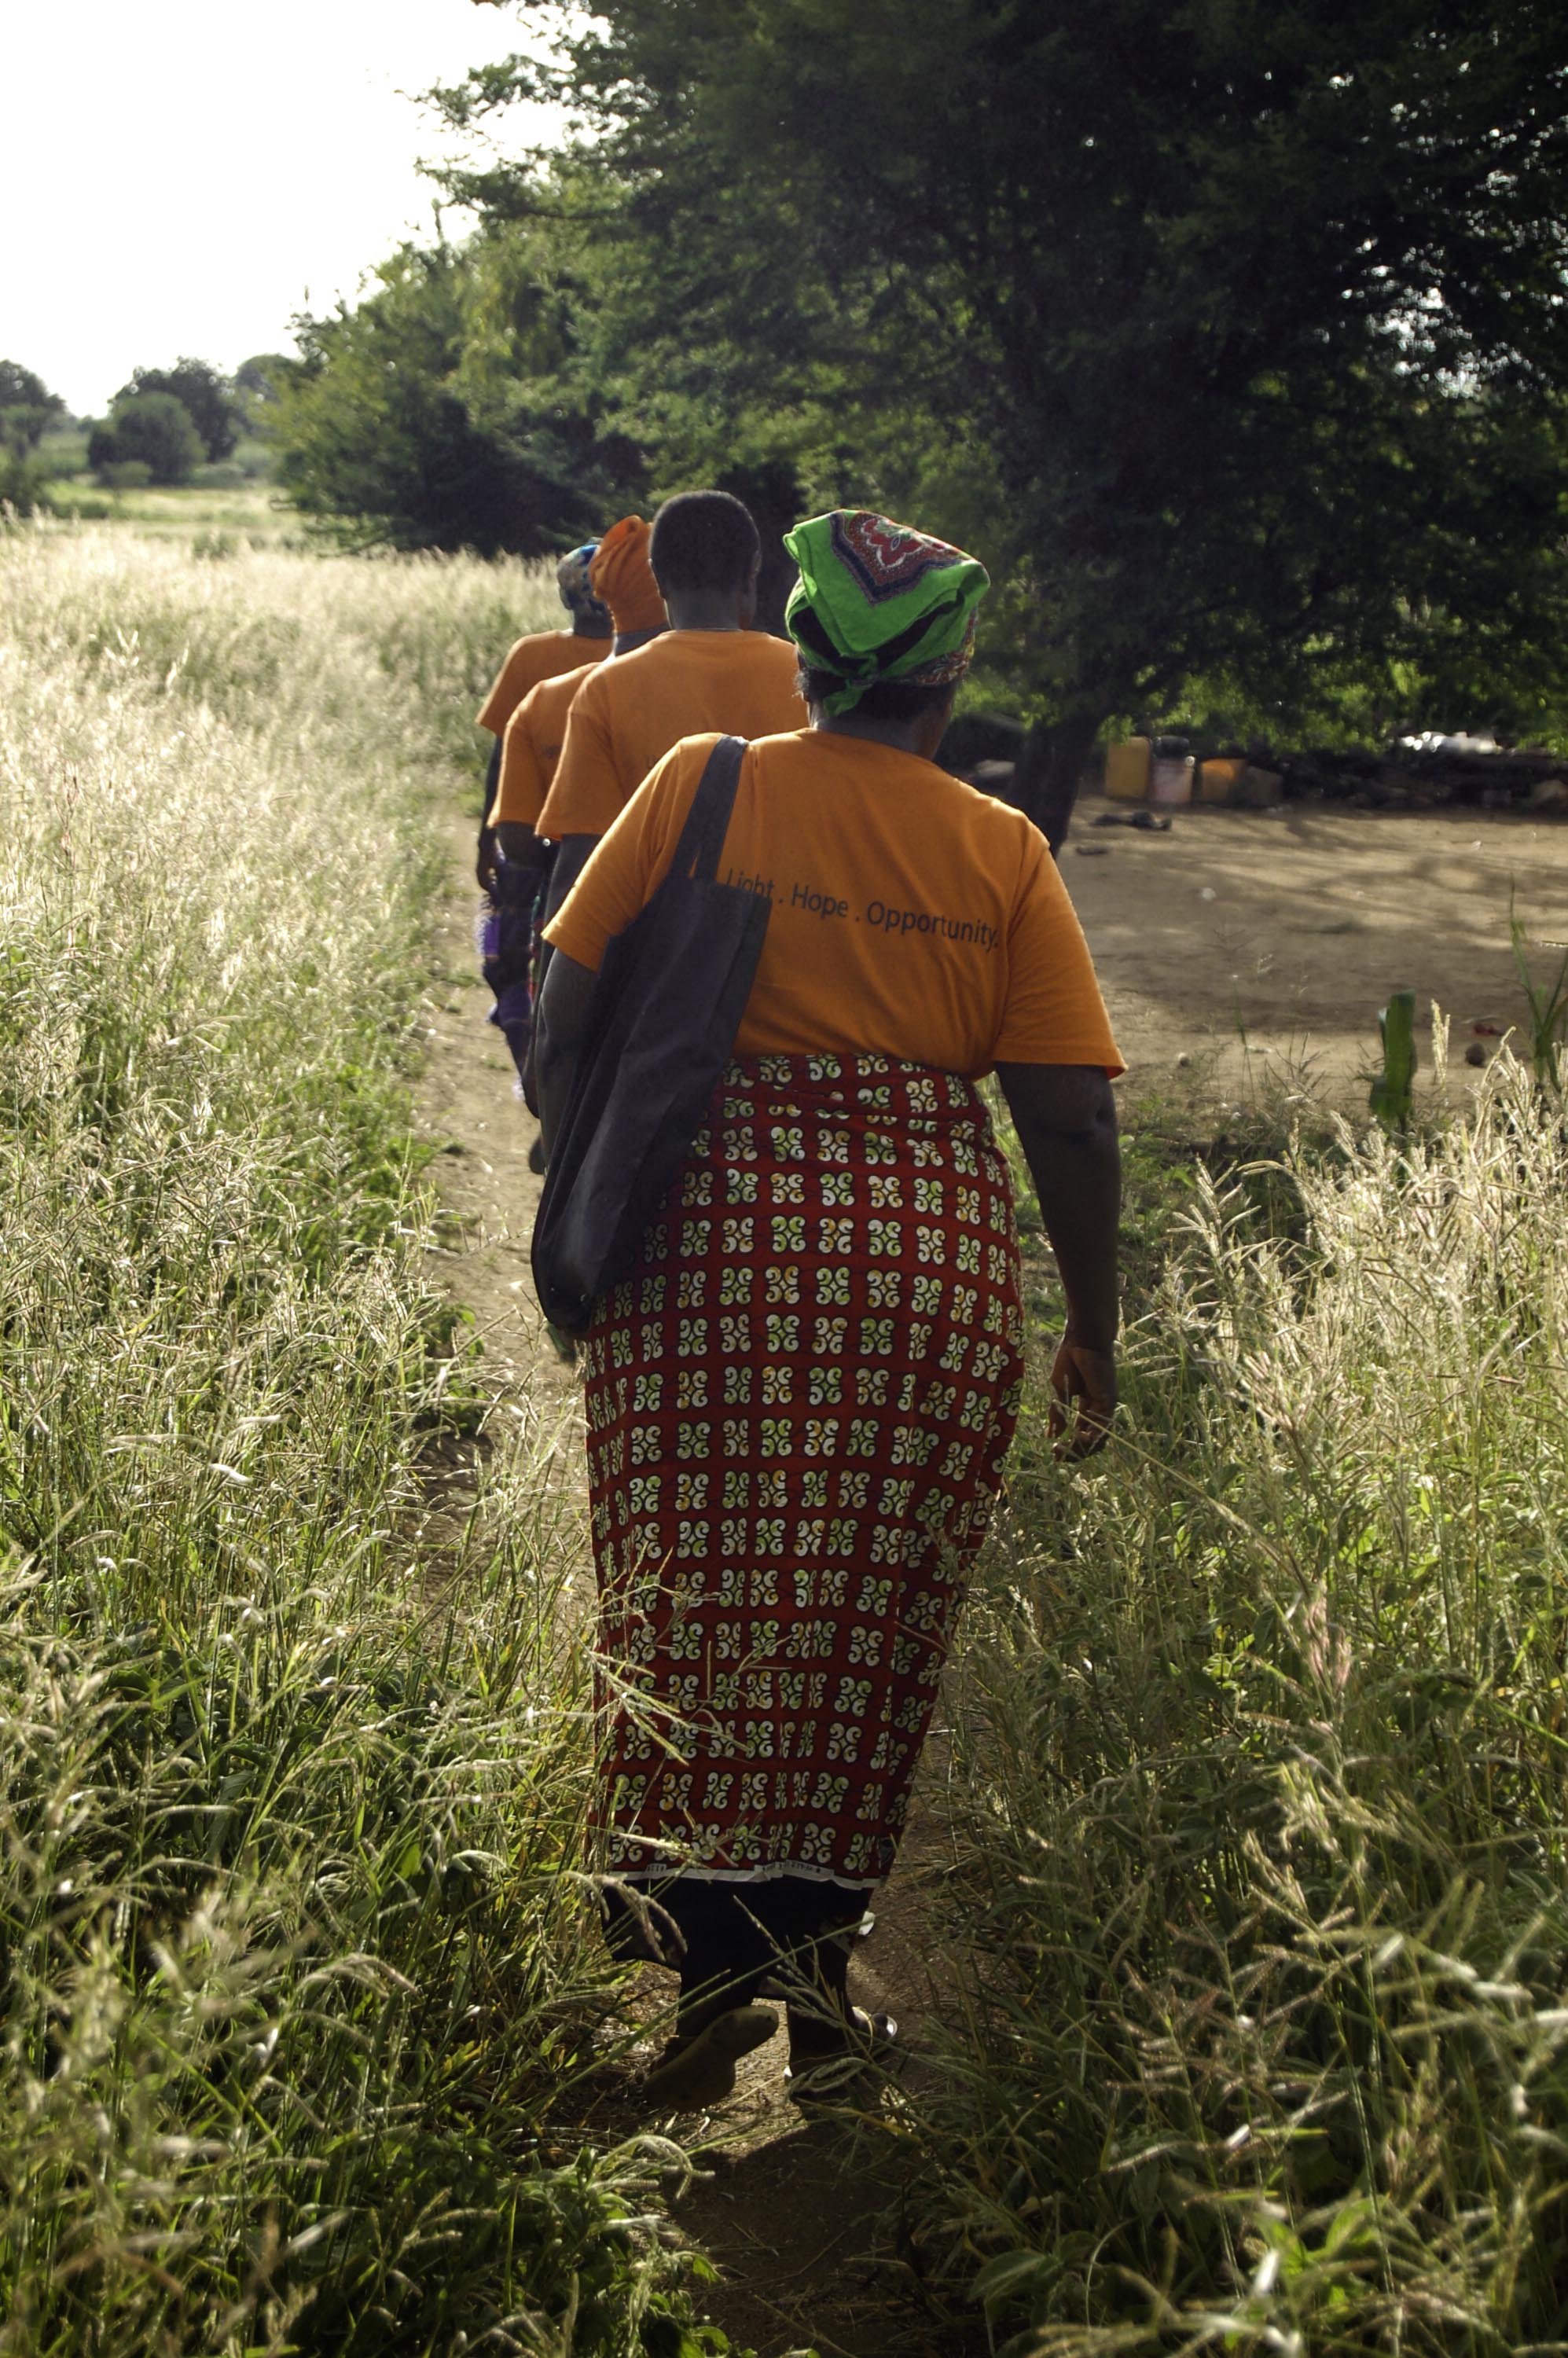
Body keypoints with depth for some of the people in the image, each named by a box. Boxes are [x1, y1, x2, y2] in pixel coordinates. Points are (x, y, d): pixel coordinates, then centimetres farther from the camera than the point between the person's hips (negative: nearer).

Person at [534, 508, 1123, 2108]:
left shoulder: (700, 783, 5)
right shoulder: (1002, 852, 6)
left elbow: (566, 1017, 2)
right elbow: (1073, 1124, 2)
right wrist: (1093, 1336, 12)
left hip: (715, 1232, 0)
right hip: (936, 1254, 1)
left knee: (697, 1605, 7)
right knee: (868, 1626, 12)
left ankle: (706, 1956, 3)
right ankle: (816, 1959, 19)